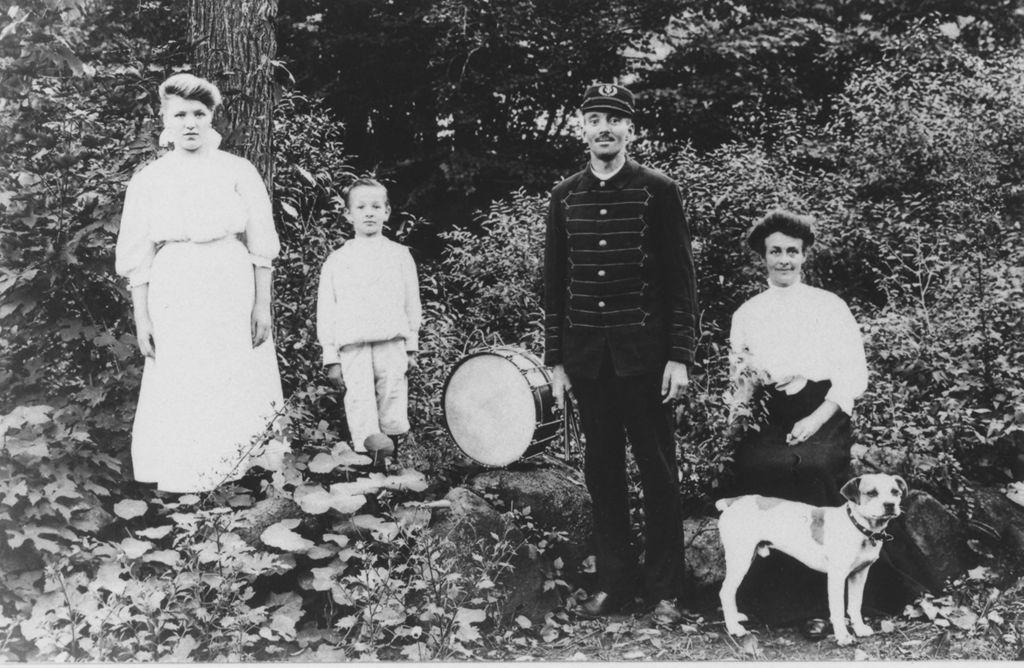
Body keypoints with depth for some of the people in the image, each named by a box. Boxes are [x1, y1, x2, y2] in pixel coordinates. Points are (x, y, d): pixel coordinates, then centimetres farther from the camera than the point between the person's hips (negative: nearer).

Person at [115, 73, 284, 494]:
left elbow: (261, 247, 4)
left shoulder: (238, 172, 5)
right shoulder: (148, 180, 7)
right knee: (179, 395, -2)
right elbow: (138, 258, 6)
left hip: (232, 295, 0)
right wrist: (141, 318, 0)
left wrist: (263, 305, -2)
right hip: (174, 298, 0)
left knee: (239, 392, -1)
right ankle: (188, 489, 6)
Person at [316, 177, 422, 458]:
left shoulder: (399, 255, 12)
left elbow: (412, 303, 15)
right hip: (352, 346, 0)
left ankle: (393, 445, 9)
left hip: (392, 342, 1)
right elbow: (325, 311, 10)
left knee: (392, 395, -2)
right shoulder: (337, 261, 10)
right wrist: (331, 358, 5)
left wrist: (411, 346, 11)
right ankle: (368, 443, -17)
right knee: (360, 399, -12)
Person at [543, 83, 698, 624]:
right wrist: (554, 360, 7)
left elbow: (680, 279, -2)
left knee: (657, 469, 3)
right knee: (602, 469, 9)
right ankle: (613, 580, 20)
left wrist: (679, 356, -8)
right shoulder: (564, 197, 8)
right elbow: (554, 282, 11)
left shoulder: (658, 192, -1)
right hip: (586, 356, 3)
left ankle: (664, 589, 12)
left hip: (644, 352, -3)